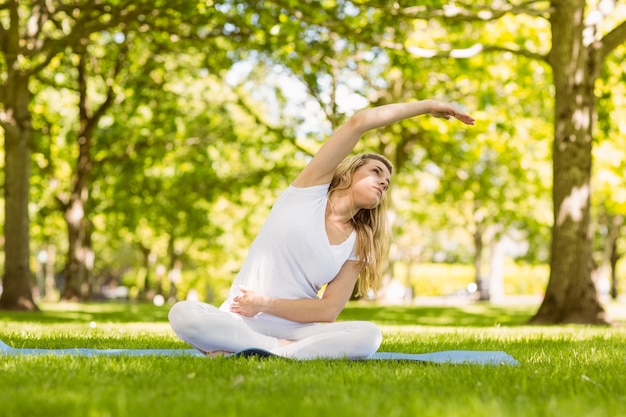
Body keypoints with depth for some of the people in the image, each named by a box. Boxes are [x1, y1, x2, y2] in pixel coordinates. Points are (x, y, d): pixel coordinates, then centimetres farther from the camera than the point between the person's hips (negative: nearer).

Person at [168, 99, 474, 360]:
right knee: (183, 314, -33)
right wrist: (425, 105, -1)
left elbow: (329, 310, -2)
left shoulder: (357, 245, 10)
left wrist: (266, 304, -12)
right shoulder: (310, 189, 3)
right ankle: (281, 349, -23)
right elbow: (358, 122, -5)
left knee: (369, 336, -27)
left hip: (295, 330, 3)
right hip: (239, 321, -3)